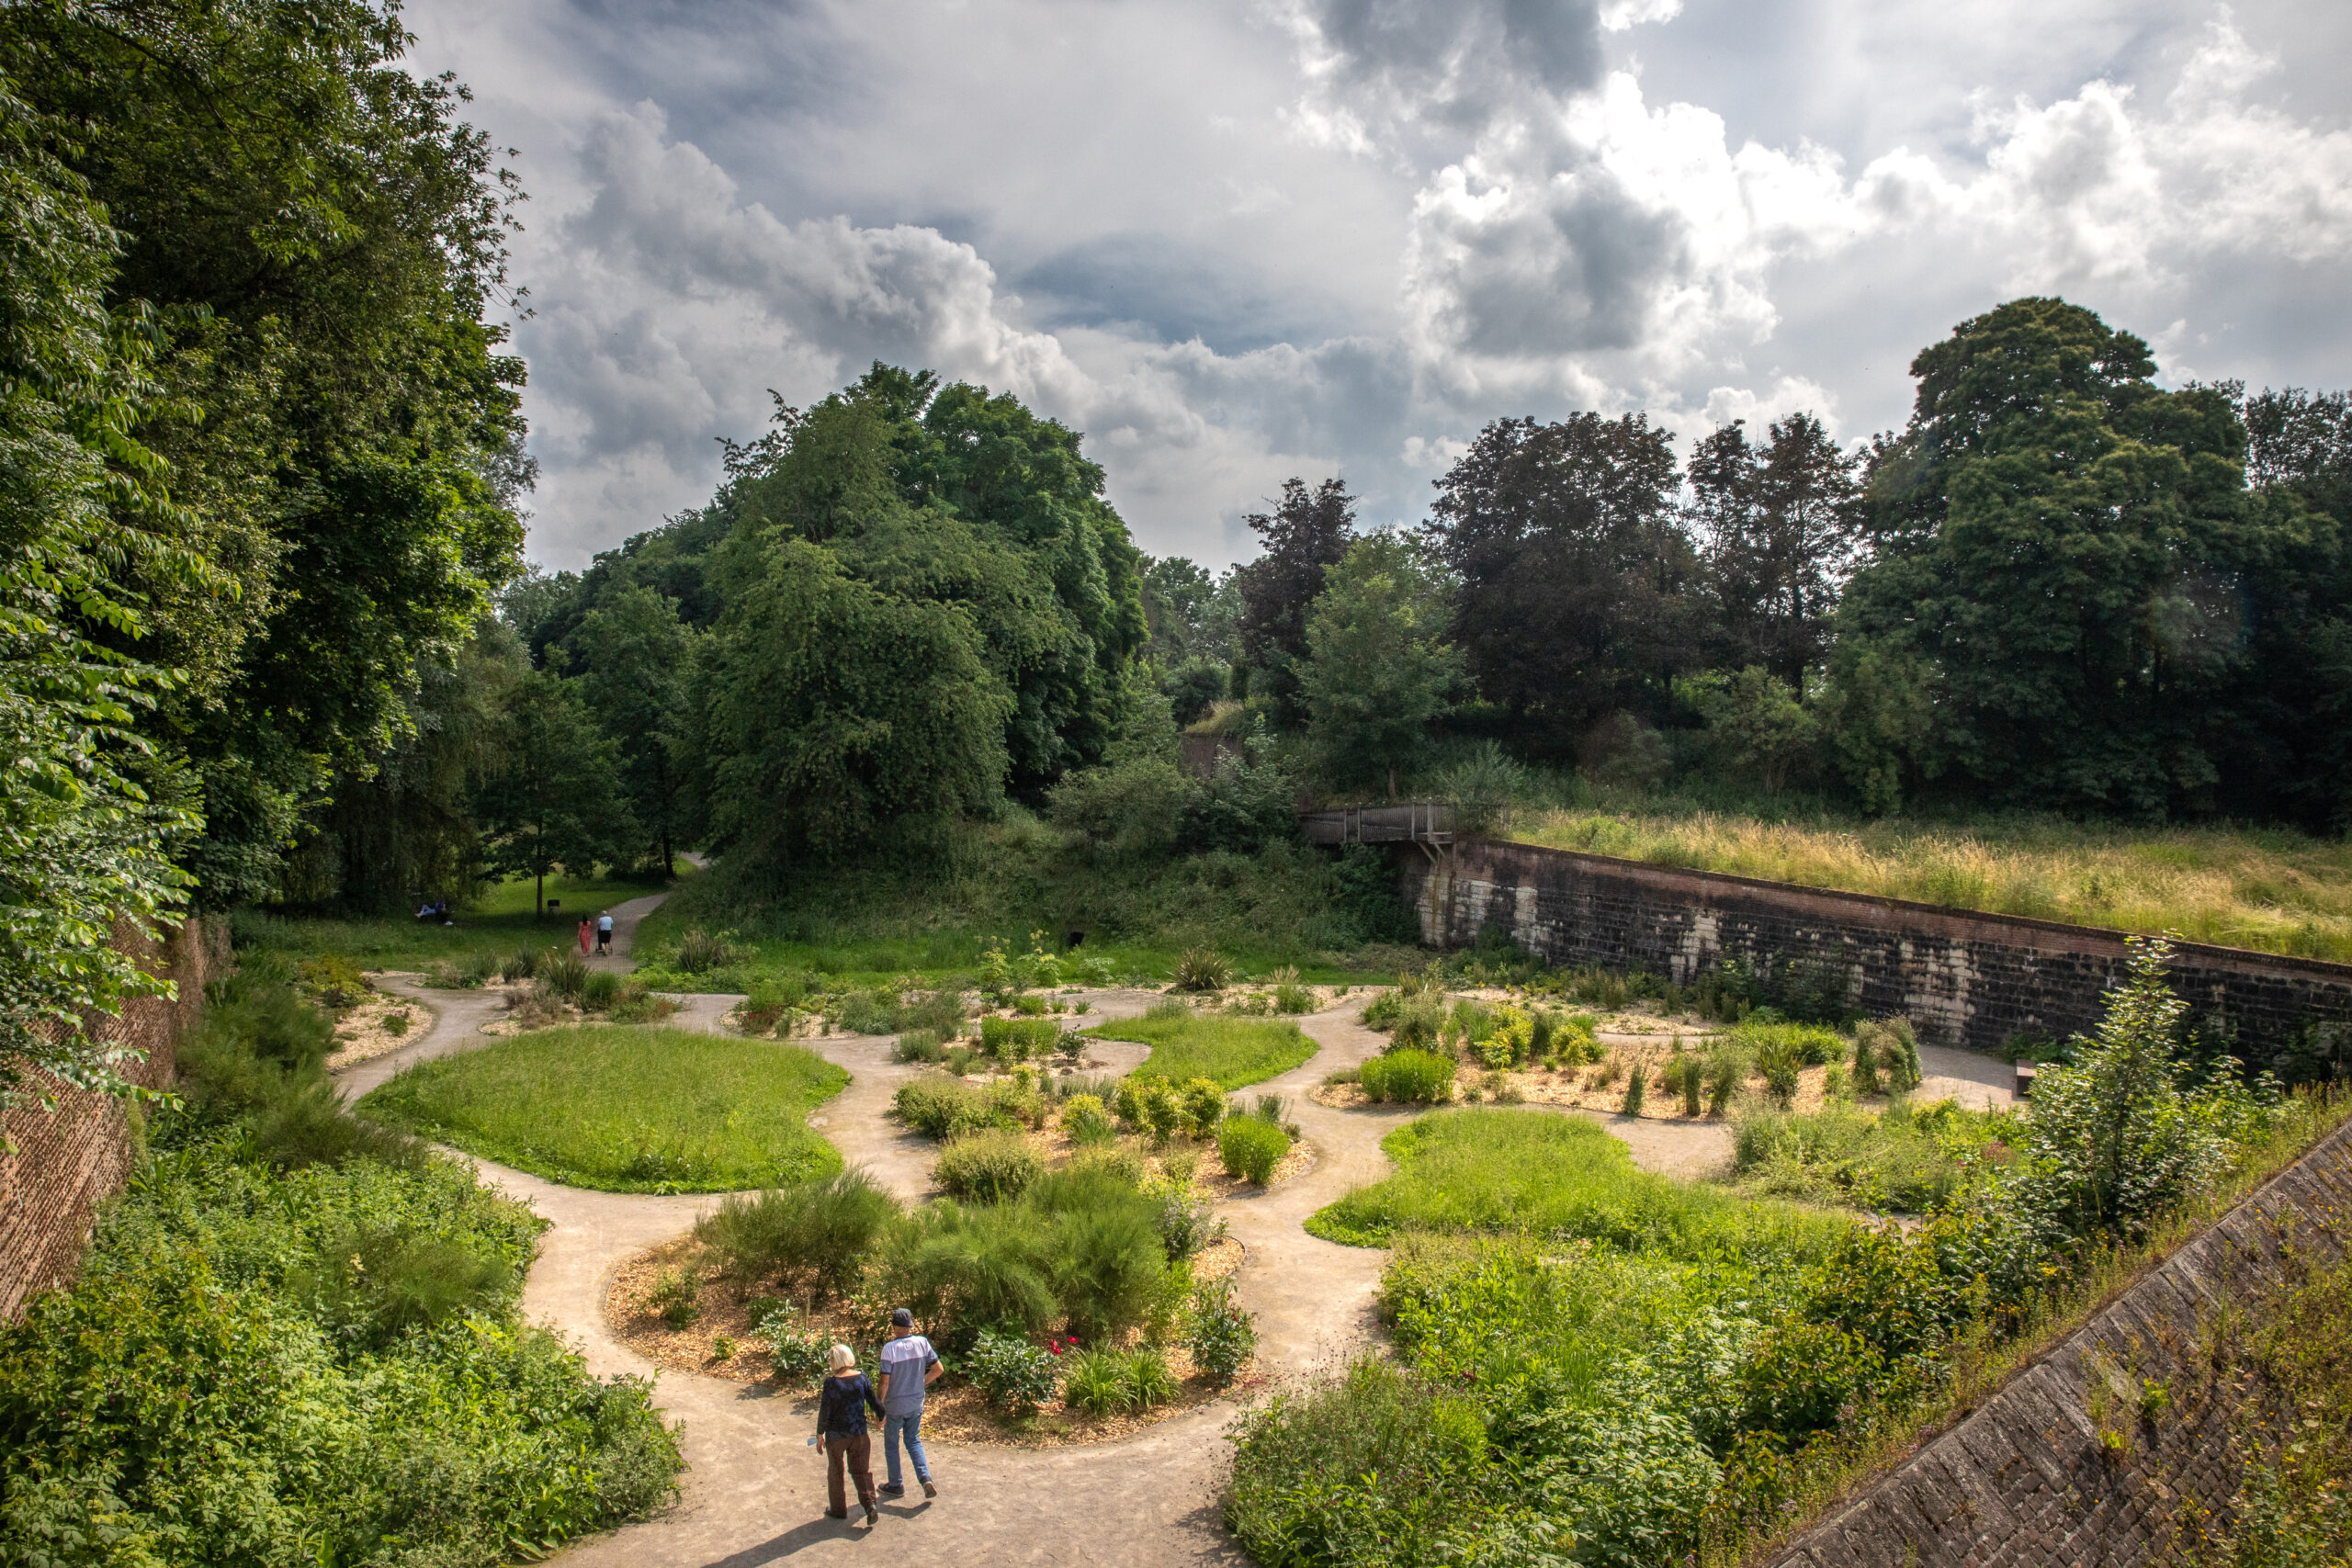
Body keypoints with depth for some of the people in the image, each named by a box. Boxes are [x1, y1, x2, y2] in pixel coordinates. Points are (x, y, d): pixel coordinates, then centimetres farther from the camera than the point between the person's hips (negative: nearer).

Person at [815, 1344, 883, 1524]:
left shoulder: (831, 1383, -19)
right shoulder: (861, 1378, -7)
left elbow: (825, 1411, -14)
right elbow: (873, 1401, 3)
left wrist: (820, 1434, -1)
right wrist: (882, 1415, 21)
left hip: (836, 1435, -3)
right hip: (859, 1432, 3)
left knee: (835, 1472, 16)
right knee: (861, 1470, 12)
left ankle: (838, 1509, 27)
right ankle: (870, 1504, -4)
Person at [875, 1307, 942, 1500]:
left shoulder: (890, 1348, -21)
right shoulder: (922, 1343, -7)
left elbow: (885, 1381, -19)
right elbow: (938, 1369, -1)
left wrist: (880, 1408, -8)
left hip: (895, 1405, -4)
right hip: (916, 1403, 4)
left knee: (891, 1444, 16)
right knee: (914, 1441, 19)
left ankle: (895, 1485, 27)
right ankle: (925, 1478, 1)